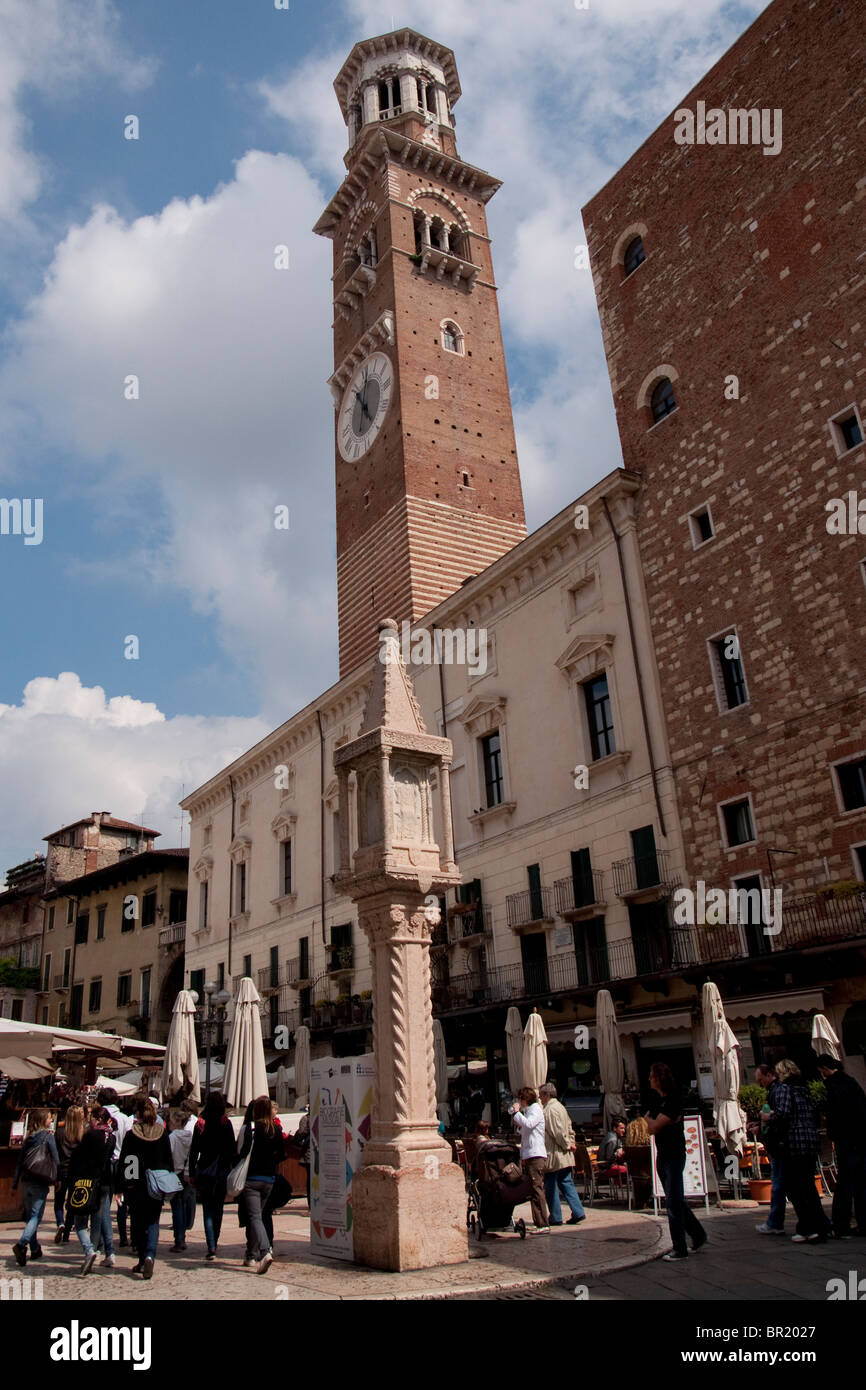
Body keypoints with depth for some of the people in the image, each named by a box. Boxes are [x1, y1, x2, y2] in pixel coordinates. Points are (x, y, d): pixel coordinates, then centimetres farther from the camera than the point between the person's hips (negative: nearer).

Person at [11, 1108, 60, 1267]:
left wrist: (14, 1183, 16)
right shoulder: (48, 1135, -5)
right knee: (36, 1216, -5)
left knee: (30, 1216, 16)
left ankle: (35, 1249, 20)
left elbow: (19, 1161, 12)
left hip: (26, 1181, 6)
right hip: (40, 1182, -6)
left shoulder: (29, 1138, 11)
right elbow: (56, 1159, -7)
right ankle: (21, 1244, -24)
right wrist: (58, 1179, 1)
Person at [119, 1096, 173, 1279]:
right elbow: (169, 1161, 5)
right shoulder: (162, 1134, 0)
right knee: (152, 1223, 4)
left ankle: (142, 1261, 16)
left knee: (138, 1223, 13)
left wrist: (123, 1185, 1)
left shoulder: (131, 1135, -6)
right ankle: (149, 1256, -16)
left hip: (136, 1186, -1)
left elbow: (124, 1162, -5)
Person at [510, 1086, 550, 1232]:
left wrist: (516, 1113, -13)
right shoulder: (528, 1110, 21)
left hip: (536, 1155, -10)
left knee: (537, 1189, -12)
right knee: (533, 1190, 10)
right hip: (529, 1156, 10)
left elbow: (528, 1124, -25)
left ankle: (543, 1224, -12)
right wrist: (519, 1125, 10)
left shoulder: (536, 1110, -7)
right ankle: (538, 1222, 14)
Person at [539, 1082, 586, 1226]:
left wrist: (567, 1145, -11)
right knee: (566, 1183, 11)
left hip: (553, 1155, -9)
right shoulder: (560, 1106, 15)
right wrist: (571, 1143, 8)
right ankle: (578, 1212, 7)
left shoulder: (549, 1110, -16)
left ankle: (555, 1217, 6)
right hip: (565, 1156, 9)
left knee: (550, 1187, 1)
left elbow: (558, 1132, -22)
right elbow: (570, 1128, 18)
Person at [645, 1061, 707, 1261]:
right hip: (662, 1155, 8)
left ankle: (680, 1249, 6)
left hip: (675, 1156, -8)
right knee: (676, 1200, 16)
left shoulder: (673, 1101, -19)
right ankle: (698, 1235, 30)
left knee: (674, 1202, -3)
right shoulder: (656, 1099, 7)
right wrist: (653, 1121, -11)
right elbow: (651, 1129, 10)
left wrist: (647, 1118, -3)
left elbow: (655, 1126, -23)